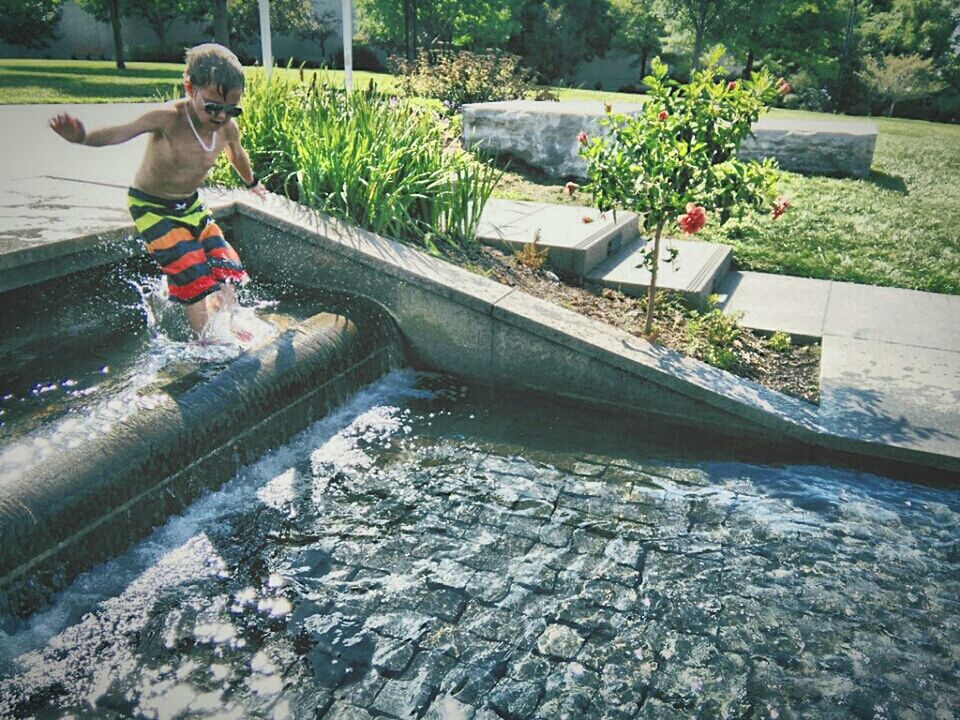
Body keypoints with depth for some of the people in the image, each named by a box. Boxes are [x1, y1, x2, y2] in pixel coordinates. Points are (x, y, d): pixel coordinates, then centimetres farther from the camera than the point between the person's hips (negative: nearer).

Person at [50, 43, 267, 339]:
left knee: (226, 267, 1)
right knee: (193, 276, -14)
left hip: (190, 204, 6)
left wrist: (252, 182, 32)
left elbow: (237, 154, 12)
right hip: (152, 207, -6)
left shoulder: (228, 128, -12)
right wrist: (83, 137, -67)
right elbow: (123, 131, -46)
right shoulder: (169, 118, -29)